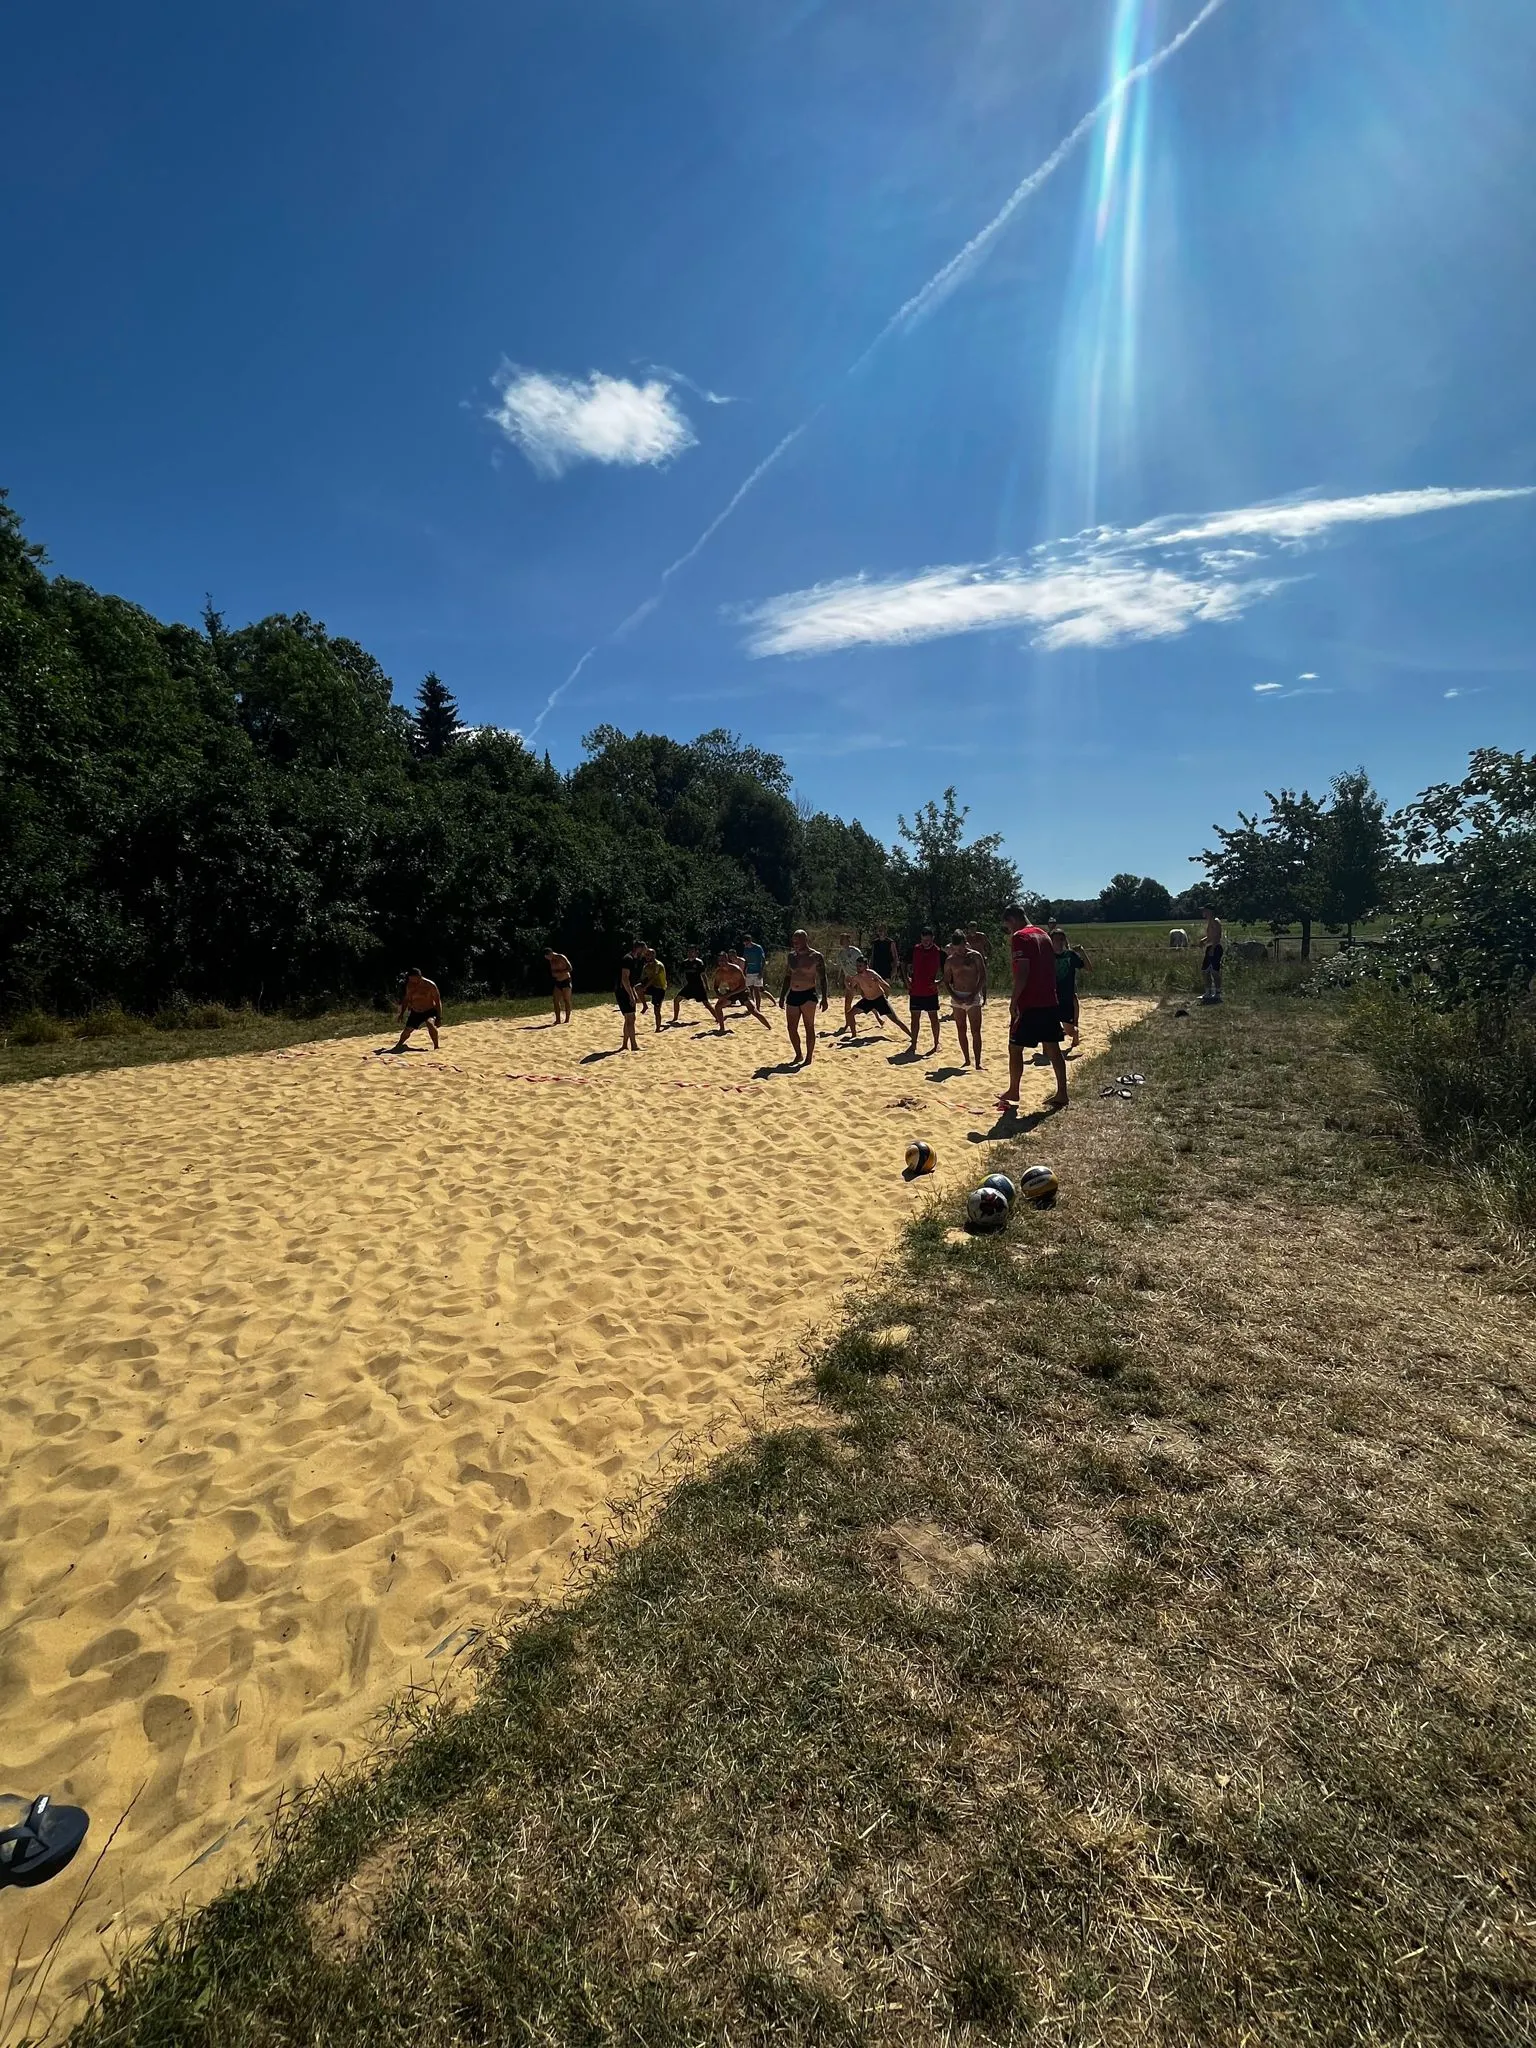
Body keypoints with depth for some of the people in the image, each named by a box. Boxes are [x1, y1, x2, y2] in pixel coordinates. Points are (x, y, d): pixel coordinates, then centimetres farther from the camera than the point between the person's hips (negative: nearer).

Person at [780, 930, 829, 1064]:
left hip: (808, 995, -5)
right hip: (793, 994, 5)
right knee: (791, 1028, 4)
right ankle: (798, 1055, 19)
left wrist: (824, 998, -10)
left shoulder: (816, 957, -4)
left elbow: (822, 978, -4)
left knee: (809, 1027, -2)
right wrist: (783, 996, 14)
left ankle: (809, 1057, 5)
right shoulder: (791, 956, 12)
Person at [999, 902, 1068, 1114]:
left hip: (1029, 1004, -8)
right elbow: (1052, 968, 18)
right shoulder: (1044, 935, 15)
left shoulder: (1020, 937, -11)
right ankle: (1061, 1094, 11)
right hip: (1050, 1001, 8)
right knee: (1053, 1048, 9)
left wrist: (1014, 1002, -14)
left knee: (1015, 1048, 4)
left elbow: (1022, 972, -19)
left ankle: (1013, 1093, 12)